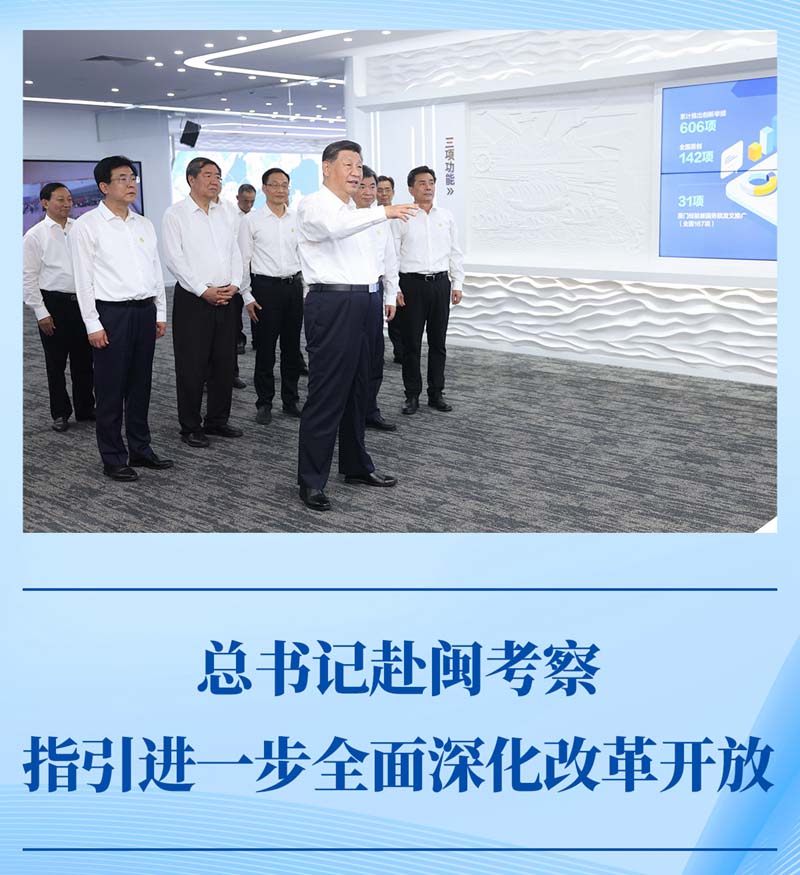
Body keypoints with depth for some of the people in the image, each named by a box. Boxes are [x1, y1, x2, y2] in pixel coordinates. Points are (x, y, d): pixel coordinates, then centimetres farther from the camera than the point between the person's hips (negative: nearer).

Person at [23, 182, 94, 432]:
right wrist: (41, 313, -9)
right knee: (56, 363, 7)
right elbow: (28, 278, -4)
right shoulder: (35, 236, -4)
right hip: (53, 303, -3)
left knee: (84, 360, 11)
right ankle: (60, 413, 20)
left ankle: (86, 408, 25)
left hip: (83, 301, 3)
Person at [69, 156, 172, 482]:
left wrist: (160, 313, 12)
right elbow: (83, 278, -8)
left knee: (140, 385, 13)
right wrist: (93, 324, -12)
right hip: (111, 312, -5)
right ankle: (113, 458, 11)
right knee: (111, 389, 1)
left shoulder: (144, 224, 13)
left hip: (145, 311, 6)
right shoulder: (87, 225, -5)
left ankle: (140, 449, 24)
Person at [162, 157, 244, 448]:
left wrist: (234, 284, -3)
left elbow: (235, 252, 14)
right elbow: (175, 258, -10)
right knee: (192, 366, -1)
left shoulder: (224, 213, 15)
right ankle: (190, 427, 9)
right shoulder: (175, 214, -3)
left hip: (225, 299, 6)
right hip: (192, 299, -6)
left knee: (224, 363, 9)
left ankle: (217, 421, 22)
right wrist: (203, 291, -15)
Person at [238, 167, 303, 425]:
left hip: (294, 286, 3)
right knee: (265, 349, 1)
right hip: (265, 287, -3)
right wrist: (247, 296, -6)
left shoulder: (297, 219, 8)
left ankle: (291, 400, 21)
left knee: (292, 347, 9)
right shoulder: (251, 220, -2)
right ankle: (264, 403, 13)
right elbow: (243, 260, -1)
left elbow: (304, 255, 12)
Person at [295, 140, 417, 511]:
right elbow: (335, 226, -32)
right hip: (332, 305, -9)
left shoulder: (353, 211, 21)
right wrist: (383, 212, -37)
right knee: (326, 394, -7)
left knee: (357, 390, 15)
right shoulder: (315, 206, -8)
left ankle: (356, 466, 27)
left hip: (359, 305, 9)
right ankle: (311, 480, 1)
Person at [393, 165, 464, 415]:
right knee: (411, 343, 1)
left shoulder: (446, 217, 11)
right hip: (412, 283, -3)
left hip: (441, 283, 3)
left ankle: (436, 394, 17)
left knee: (438, 342, 8)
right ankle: (412, 396, 11)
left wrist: (457, 284, 8)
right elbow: (392, 255, -1)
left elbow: (455, 253, 13)